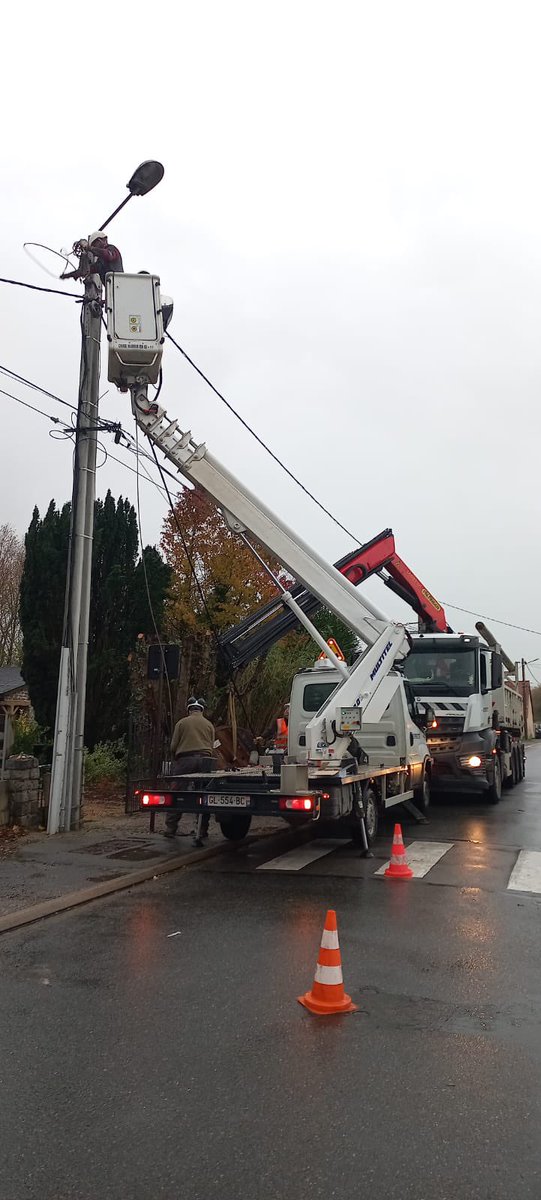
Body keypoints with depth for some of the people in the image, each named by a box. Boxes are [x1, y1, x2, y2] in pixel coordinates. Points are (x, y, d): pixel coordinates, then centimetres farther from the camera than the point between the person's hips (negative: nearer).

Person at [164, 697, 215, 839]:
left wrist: (177, 760, 20)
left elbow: (173, 746, 6)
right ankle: (203, 829, 7)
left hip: (186, 759, -2)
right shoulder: (209, 725, 14)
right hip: (205, 760, 2)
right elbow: (212, 747, 12)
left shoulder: (182, 723, 8)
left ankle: (170, 828, 0)